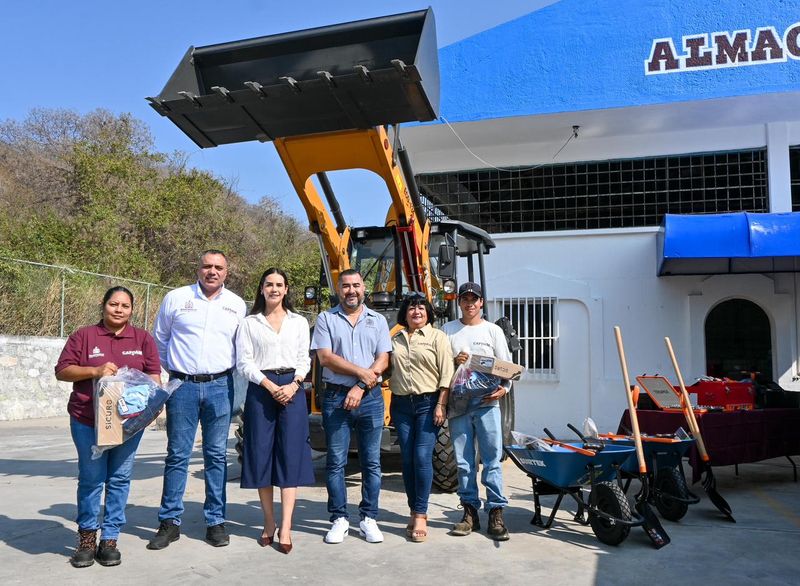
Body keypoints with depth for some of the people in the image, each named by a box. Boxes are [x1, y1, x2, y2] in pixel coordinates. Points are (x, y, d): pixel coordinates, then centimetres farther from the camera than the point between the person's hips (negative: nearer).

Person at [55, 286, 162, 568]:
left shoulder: (143, 338, 9)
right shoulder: (83, 336, 4)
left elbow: (153, 374, 7)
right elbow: (62, 370, 1)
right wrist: (95, 371, -14)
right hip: (88, 420, -1)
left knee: (119, 479, 4)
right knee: (91, 478, 2)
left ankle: (110, 539, 15)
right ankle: (86, 537, 19)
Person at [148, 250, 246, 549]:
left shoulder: (237, 305, 7)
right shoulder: (175, 298, 3)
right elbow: (159, 339, 15)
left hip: (220, 387, 1)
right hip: (183, 386, -1)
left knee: (216, 456, 6)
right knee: (177, 455, 3)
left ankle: (215, 521, 16)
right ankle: (170, 522, 14)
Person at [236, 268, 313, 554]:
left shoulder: (299, 322, 12)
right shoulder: (249, 323, 8)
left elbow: (304, 359, 9)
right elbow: (244, 362, 0)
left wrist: (293, 385, -9)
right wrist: (270, 386, -12)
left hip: (292, 389, 1)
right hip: (260, 389, 0)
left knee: (290, 455, -5)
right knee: (261, 454, 1)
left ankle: (286, 527, -4)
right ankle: (269, 522, 13)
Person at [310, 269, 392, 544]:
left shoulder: (378, 320, 10)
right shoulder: (326, 319, 6)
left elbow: (383, 360, 2)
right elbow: (325, 357, -5)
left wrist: (360, 387, -11)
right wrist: (362, 372, -11)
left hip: (370, 397, 1)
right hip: (336, 397, -1)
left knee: (372, 461, 5)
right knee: (336, 462, 4)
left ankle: (369, 518, 15)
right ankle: (339, 519, 15)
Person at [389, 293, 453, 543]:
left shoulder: (437, 337, 1)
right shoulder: (395, 340, 14)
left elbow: (446, 374, -5)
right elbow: (391, 372, 14)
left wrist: (441, 405, -12)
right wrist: (391, 405, 5)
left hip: (428, 403, -4)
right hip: (401, 404, 4)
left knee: (422, 457, -9)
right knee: (408, 459, 6)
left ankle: (420, 515, -1)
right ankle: (415, 511, 17)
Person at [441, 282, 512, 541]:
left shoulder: (493, 331, 8)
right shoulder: (447, 330, 11)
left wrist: (504, 388, -12)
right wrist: (453, 362, -10)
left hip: (487, 403, -1)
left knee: (492, 459, -2)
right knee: (463, 461, 6)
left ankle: (496, 513, 4)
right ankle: (470, 512, 16)